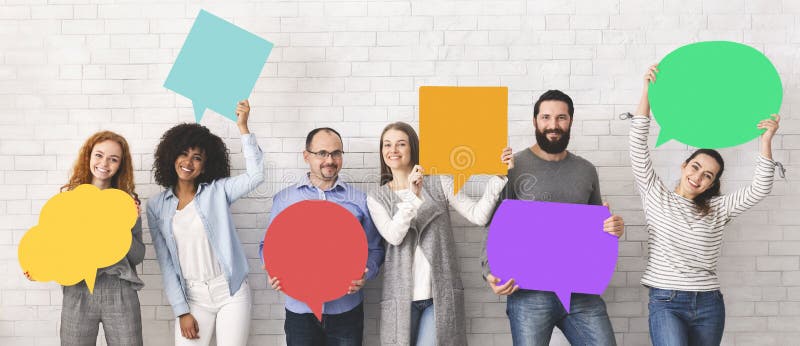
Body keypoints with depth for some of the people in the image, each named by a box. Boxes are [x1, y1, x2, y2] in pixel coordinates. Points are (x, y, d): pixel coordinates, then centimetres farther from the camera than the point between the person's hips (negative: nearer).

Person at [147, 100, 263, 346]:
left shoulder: (217, 191, 1)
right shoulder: (156, 206, 5)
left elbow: (255, 175, -16)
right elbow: (166, 262, 3)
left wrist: (242, 127, -20)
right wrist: (181, 311, -3)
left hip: (231, 292, -1)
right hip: (192, 296, 1)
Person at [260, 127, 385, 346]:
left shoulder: (359, 201, 3)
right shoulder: (284, 199, 4)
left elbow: (374, 249, 5)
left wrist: (366, 274, -15)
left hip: (346, 309, 0)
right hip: (300, 309, 0)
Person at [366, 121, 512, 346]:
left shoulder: (440, 184, 5)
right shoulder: (376, 199, 7)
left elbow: (478, 215, -5)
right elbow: (394, 236, -11)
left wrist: (500, 176, -14)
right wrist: (412, 196, -22)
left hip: (440, 294, -1)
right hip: (401, 297, 1)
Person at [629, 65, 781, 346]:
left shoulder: (717, 209, 13)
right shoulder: (656, 196, 6)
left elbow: (759, 190, 2)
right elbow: (639, 148, -2)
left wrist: (766, 141, -8)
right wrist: (648, 91, -7)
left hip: (708, 304, 4)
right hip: (666, 302, -3)